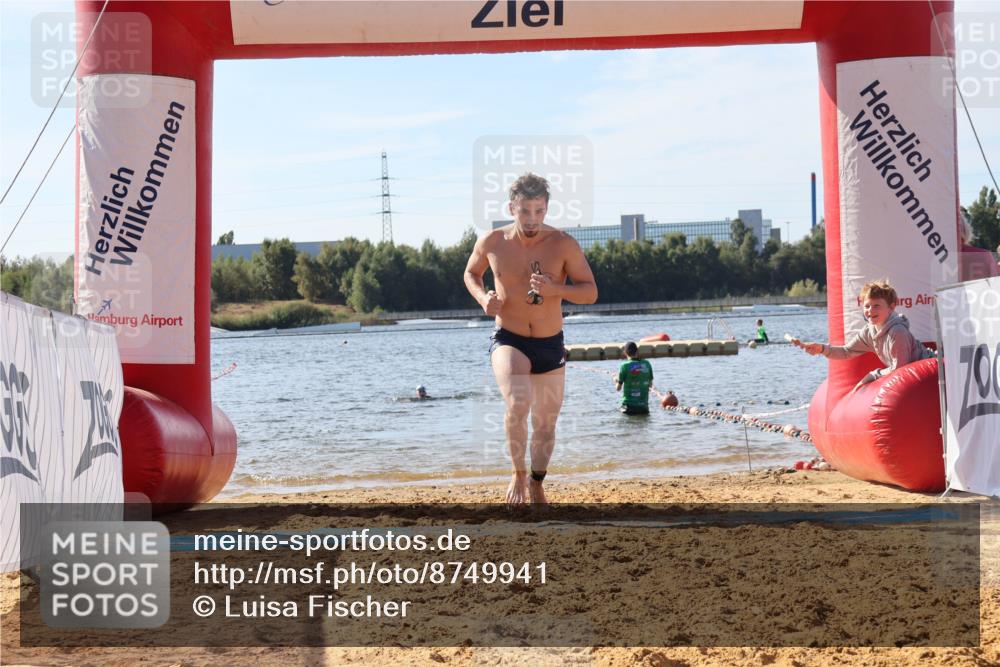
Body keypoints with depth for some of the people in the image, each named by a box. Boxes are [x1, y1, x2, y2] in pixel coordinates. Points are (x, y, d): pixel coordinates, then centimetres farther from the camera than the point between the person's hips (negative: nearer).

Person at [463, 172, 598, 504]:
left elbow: (591, 292, -9)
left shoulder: (564, 244, -11)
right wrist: (483, 298, -8)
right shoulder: (492, 242, -7)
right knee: (518, 403, -28)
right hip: (508, 341, -2)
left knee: (546, 422, 13)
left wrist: (555, 289, -28)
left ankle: (536, 486, 37)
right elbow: (471, 273, 13)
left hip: (551, 345, 2)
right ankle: (518, 473, -5)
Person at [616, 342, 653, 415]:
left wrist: (616, 381, 20)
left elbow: (618, 388, -2)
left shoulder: (625, 366, -10)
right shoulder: (647, 364, 2)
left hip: (629, 406, -3)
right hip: (644, 406, 3)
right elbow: (650, 384, 14)